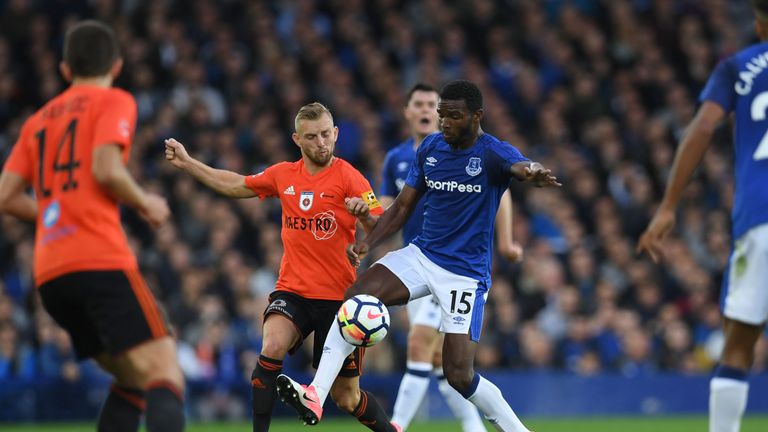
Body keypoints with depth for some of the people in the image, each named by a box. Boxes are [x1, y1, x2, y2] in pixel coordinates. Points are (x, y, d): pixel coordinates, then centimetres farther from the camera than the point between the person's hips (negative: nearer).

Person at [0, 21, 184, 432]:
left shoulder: (38, 120, 24)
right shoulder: (114, 102, 6)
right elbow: (106, 169, -11)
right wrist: (146, 203, 6)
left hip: (49, 273, 7)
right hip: (101, 259, -7)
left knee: (133, 379, 15)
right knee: (164, 374, -15)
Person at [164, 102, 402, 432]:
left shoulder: (348, 177, -9)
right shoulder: (283, 175, 6)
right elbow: (235, 186, 21)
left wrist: (364, 213, -40)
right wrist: (186, 163, 19)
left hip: (338, 296, -3)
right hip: (292, 290, 3)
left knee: (346, 398, 3)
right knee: (272, 347, -29)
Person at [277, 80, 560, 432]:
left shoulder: (493, 153, -13)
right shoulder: (430, 148, 4)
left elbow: (522, 167, -36)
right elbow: (402, 207, 10)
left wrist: (535, 173, -62)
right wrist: (367, 242, -7)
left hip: (466, 273, -5)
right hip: (421, 255, 5)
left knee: (459, 375, -11)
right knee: (356, 296, -20)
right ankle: (315, 397, -24)